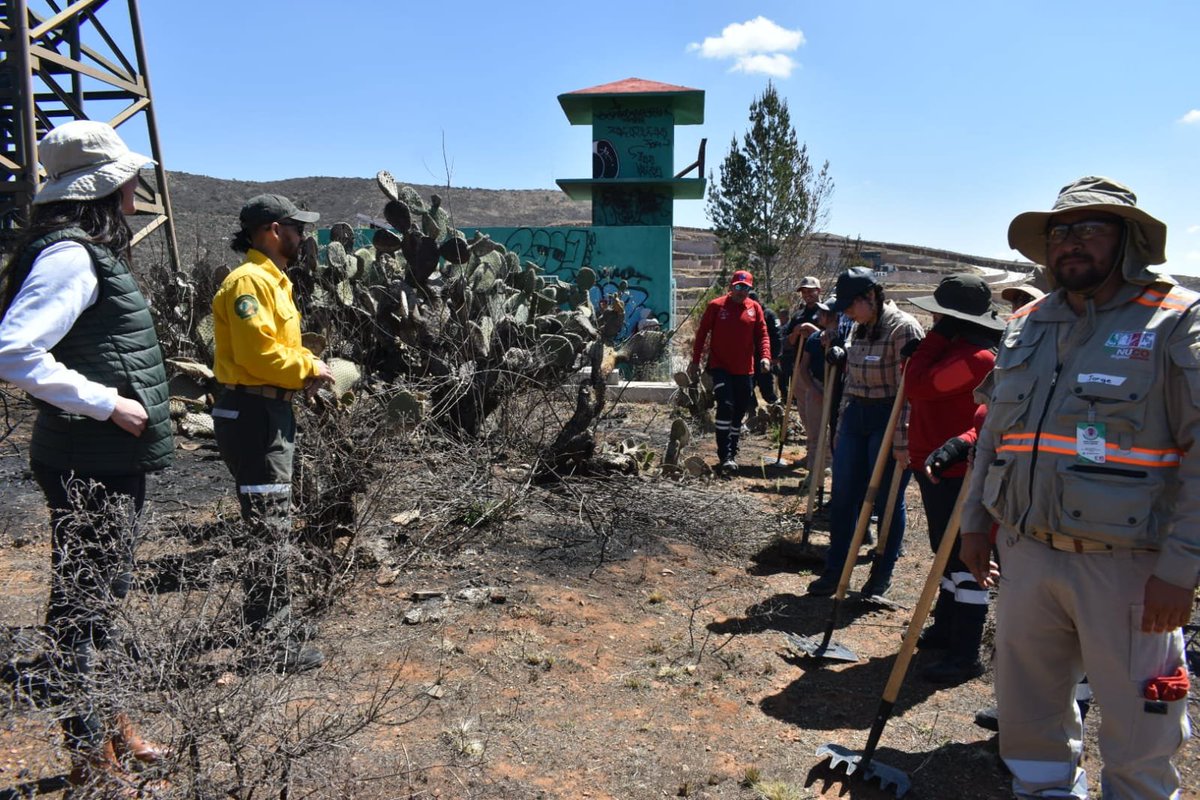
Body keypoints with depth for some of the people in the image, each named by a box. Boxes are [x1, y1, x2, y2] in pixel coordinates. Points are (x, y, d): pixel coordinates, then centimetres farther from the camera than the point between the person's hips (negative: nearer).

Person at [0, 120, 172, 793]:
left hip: (117, 458, 10)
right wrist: (107, 403, -21)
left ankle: (108, 723, 35)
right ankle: (90, 761, 14)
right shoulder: (69, 256, -16)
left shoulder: (96, 251, 14)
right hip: (88, 464, -10)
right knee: (84, 603, 1)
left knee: (106, 594, 19)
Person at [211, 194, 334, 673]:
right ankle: (273, 645, -1)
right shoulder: (249, 281, -15)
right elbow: (258, 353, -23)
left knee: (272, 526, 18)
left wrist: (308, 364, 4)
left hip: (270, 412, 11)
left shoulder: (272, 279, 18)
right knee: (270, 531, -8)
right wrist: (308, 370, -11)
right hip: (253, 414, -11)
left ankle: (273, 625, 32)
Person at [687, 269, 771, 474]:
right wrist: (695, 361, 0)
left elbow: (762, 334, 6)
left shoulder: (754, 308, 5)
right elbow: (702, 333, 2)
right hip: (720, 367, -4)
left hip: (745, 370, 4)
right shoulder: (716, 306, -2)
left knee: (739, 411, 11)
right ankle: (725, 456, -14)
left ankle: (732, 454, 27)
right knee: (726, 406, -17)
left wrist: (765, 356, -12)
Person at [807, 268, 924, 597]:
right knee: (842, 496, 8)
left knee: (888, 499, 5)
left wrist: (902, 441, -19)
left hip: (889, 420, -7)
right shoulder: (859, 328, 11)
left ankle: (882, 576, 21)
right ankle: (834, 570, 19)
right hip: (855, 417, 7)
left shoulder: (903, 328, -13)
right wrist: (841, 427, 17)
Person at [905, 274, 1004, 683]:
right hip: (938, 466, 11)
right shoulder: (959, 348, 12)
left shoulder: (976, 357, -23)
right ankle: (945, 628, 37)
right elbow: (921, 385, 18)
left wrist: (936, 336, -19)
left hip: (956, 473, -11)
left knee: (964, 560, -3)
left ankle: (966, 655, 6)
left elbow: (916, 384, -28)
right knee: (949, 553, 21)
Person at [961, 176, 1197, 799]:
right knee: (1028, 712, 19)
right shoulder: (1026, 325, 10)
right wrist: (975, 518, 15)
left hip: (1128, 566, -5)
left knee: (1138, 728, 8)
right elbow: (993, 433, 17)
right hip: (1027, 555, 5)